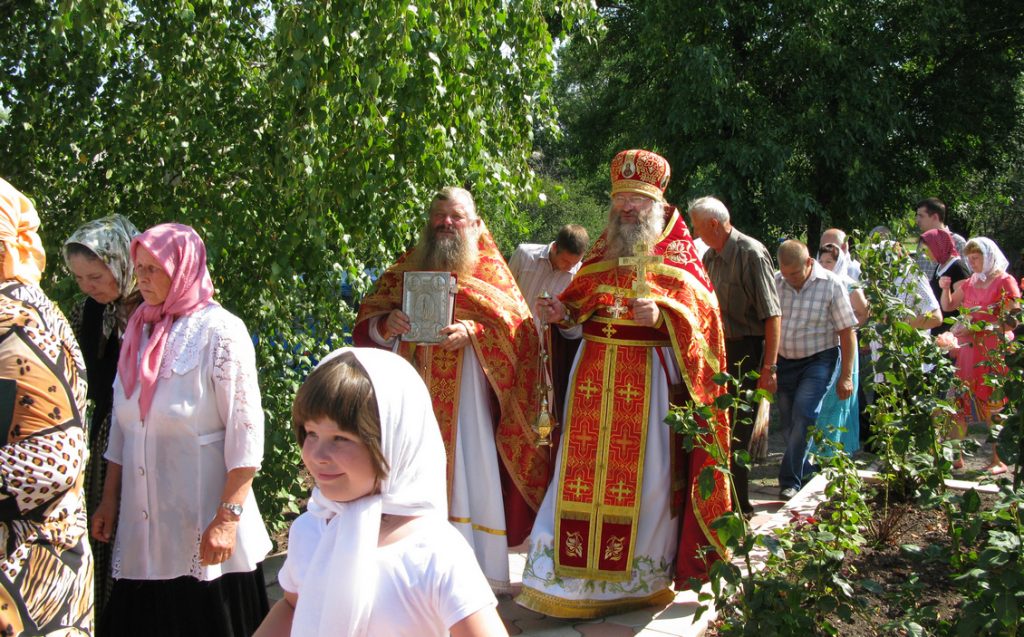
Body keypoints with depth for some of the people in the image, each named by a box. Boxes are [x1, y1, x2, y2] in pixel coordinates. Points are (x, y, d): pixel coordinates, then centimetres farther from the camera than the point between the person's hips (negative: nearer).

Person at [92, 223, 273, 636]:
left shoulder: (220, 332, -8)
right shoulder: (139, 331, 10)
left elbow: (245, 434, -13)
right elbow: (121, 426, 15)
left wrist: (227, 519, -17)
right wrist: (109, 500, 13)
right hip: (142, 529, 6)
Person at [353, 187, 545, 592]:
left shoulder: (488, 269, 7)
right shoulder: (405, 269, 13)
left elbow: (515, 321, -4)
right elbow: (367, 323, 8)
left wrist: (472, 331, -21)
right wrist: (387, 324, -15)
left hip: (467, 389, -2)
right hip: (415, 389, 2)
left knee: (471, 474, -2)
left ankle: (482, 569, 7)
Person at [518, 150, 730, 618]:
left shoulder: (677, 257, 3)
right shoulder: (600, 255, 16)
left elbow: (698, 316, -6)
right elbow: (581, 319, 20)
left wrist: (661, 315, -23)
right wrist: (563, 315, -1)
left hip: (650, 381, -4)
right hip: (594, 380, 4)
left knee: (645, 472, 0)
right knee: (585, 469, 2)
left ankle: (645, 575, 13)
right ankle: (574, 574, 10)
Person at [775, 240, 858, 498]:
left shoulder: (832, 285, -11)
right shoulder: (775, 283, -4)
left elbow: (847, 333, -8)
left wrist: (846, 376, -10)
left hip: (818, 359, -4)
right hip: (783, 361, 4)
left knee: (803, 416, -18)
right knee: (789, 423, 7)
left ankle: (790, 481, -10)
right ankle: (806, 473, 26)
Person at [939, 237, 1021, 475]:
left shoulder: (1005, 282, -6)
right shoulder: (970, 283, 14)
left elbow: (1011, 323, -12)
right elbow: (948, 306, 23)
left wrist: (975, 328, -18)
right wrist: (945, 288, 3)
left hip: (995, 352, -6)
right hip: (969, 350, 6)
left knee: (992, 406, -5)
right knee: (959, 402, 2)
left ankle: (998, 461, 2)